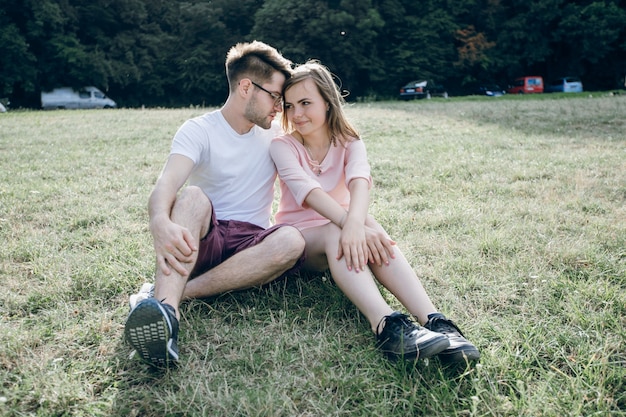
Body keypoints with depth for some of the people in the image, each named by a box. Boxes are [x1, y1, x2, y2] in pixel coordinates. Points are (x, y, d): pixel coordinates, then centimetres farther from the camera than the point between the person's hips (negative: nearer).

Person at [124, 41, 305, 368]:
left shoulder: (275, 135, 11)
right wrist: (160, 222, -47)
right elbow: (167, 183, -23)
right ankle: (166, 310, -55)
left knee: (292, 240, -31)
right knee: (194, 197, -33)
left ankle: (165, 294, -32)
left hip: (250, 245, 3)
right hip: (201, 241, -2)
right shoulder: (199, 130, -4)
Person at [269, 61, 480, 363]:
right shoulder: (282, 147, -6)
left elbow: (359, 181, -25)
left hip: (339, 229, 2)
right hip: (298, 236, -2)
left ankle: (434, 322, -48)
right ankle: (387, 326, -57)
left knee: (368, 230, -34)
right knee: (334, 234, -37)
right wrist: (347, 224, -46)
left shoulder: (349, 143, -1)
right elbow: (309, 191, -27)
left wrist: (356, 222, -48)